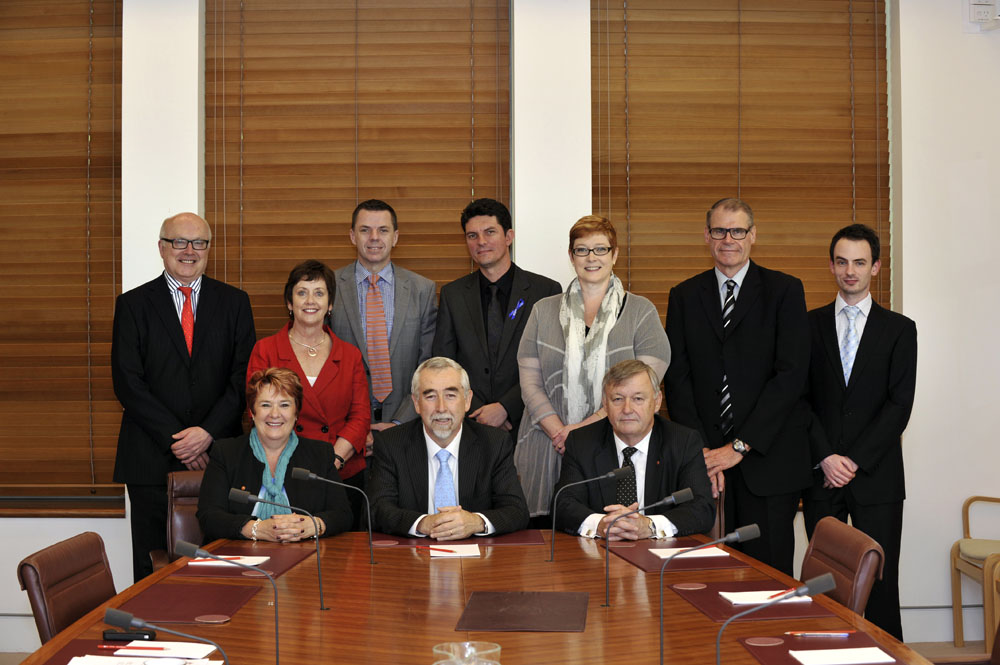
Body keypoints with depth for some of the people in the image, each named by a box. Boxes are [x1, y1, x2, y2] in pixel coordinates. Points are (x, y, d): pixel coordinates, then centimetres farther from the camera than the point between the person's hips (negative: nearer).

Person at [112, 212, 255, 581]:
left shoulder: (234, 302, 9)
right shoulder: (133, 304, 5)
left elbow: (244, 376, 2)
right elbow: (127, 382, -2)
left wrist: (209, 432, -11)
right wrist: (175, 438, -10)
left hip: (218, 453, 1)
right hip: (151, 460, -1)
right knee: (153, 568, 3)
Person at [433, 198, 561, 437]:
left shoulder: (546, 290, 1)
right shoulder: (452, 294, 9)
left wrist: (505, 408, -12)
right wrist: (477, 412, -7)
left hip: (524, 424, -1)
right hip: (468, 424, 2)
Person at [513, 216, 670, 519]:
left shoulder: (641, 312, 6)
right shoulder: (544, 311, 12)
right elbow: (530, 381, 6)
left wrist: (584, 428, -13)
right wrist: (559, 433, -10)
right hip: (548, 450, 2)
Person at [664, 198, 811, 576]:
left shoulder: (784, 291, 3)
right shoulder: (684, 297, 12)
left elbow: (791, 374, -6)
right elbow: (677, 378, 6)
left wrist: (739, 446, -11)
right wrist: (700, 451, -6)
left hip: (768, 460, -2)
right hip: (707, 459, 2)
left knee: (769, 570, -2)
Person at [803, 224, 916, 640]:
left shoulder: (899, 329, 6)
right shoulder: (809, 325, 9)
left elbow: (900, 404, -2)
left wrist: (856, 461, -10)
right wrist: (825, 458, -8)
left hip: (876, 476, -1)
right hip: (821, 476, 1)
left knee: (880, 582, -1)